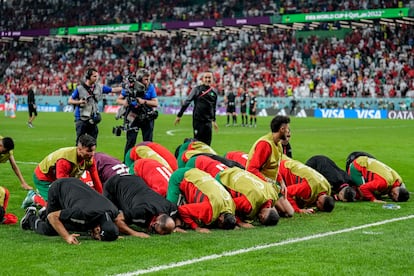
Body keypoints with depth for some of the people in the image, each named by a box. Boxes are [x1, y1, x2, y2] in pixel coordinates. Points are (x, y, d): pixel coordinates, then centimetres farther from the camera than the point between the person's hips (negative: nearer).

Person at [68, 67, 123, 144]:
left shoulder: (99, 87, 4)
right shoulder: (79, 88, -6)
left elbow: (113, 90, 4)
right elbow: (70, 101, -2)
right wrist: (79, 102, -20)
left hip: (93, 120, 4)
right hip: (81, 120, -4)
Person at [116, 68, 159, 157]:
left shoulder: (150, 87, -7)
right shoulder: (131, 87, -9)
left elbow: (155, 103, -7)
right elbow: (118, 100, 0)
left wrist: (144, 101, -21)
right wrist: (124, 102, -22)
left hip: (147, 117, 1)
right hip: (133, 117, -1)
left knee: (148, 141, 7)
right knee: (131, 141, -4)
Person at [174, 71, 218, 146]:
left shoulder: (214, 92, 10)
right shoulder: (197, 89, -3)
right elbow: (187, 102, -3)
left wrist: (214, 120, 26)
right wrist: (179, 115, -6)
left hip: (208, 121, 4)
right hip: (198, 120, -4)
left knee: (207, 143, 1)